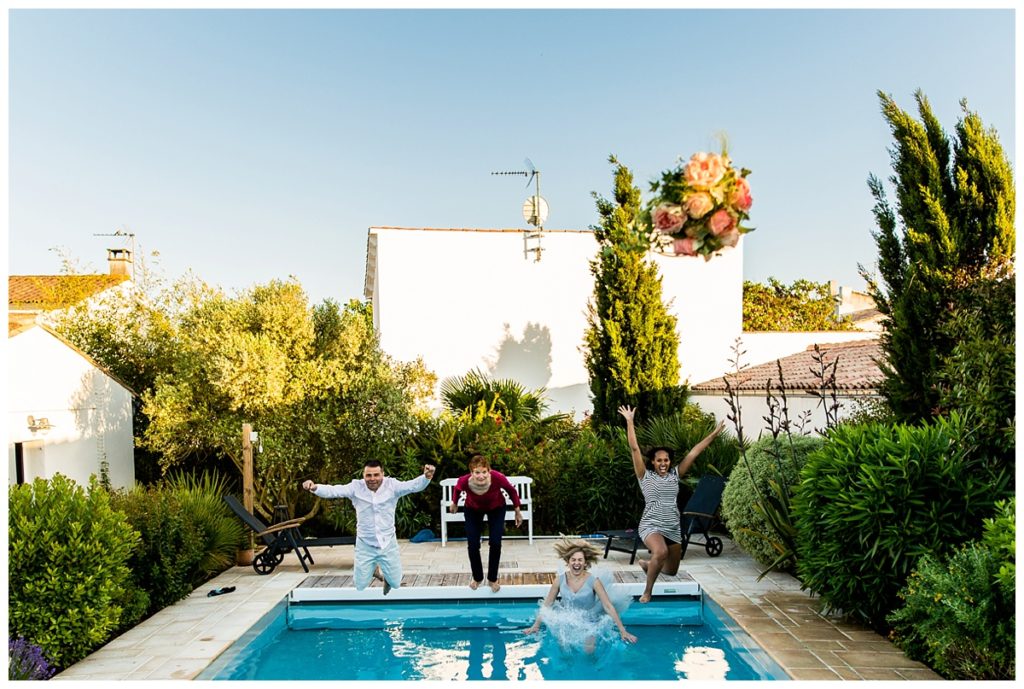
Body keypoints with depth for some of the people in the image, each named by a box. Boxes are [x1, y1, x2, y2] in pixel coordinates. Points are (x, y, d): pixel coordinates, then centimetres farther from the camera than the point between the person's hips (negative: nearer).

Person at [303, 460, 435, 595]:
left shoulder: (392, 485, -14)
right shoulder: (356, 487, -12)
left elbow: (414, 485, -27)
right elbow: (332, 490, -22)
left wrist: (426, 477, -48)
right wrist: (314, 488, -41)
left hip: (388, 544, 0)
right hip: (365, 546, 0)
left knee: (395, 584, 8)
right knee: (360, 586, 10)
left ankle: (385, 572, 45)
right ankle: (373, 569, 43)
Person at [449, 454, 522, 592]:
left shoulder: (498, 478, -39)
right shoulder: (464, 481, -37)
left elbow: (512, 491, -17)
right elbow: (457, 489, -10)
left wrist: (517, 511, -5)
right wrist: (454, 504, 9)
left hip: (496, 509, 0)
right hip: (473, 510, 1)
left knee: (495, 543, -8)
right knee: (473, 545, -3)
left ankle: (492, 579, 15)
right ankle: (477, 578, 23)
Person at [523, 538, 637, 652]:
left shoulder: (593, 581, -20)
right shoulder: (560, 580, -14)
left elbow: (608, 606, -17)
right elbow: (547, 604, -2)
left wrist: (622, 631, -19)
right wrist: (536, 626, 1)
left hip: (589, 623, -2)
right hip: (567, 623, 2)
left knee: (588, 651, -16)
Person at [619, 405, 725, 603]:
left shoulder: (675, 475, 6)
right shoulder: (645, 476, -4)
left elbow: (694, 452, 5)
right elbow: (634, 448, -12)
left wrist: (714, 433, 5)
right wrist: (629, 421, -17)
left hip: (673, 529, 5)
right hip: (651, 526, -5)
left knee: (671, 570, 14)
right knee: (661, 552, -36)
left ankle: (646, 564, 46)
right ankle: (647, 591, -17)